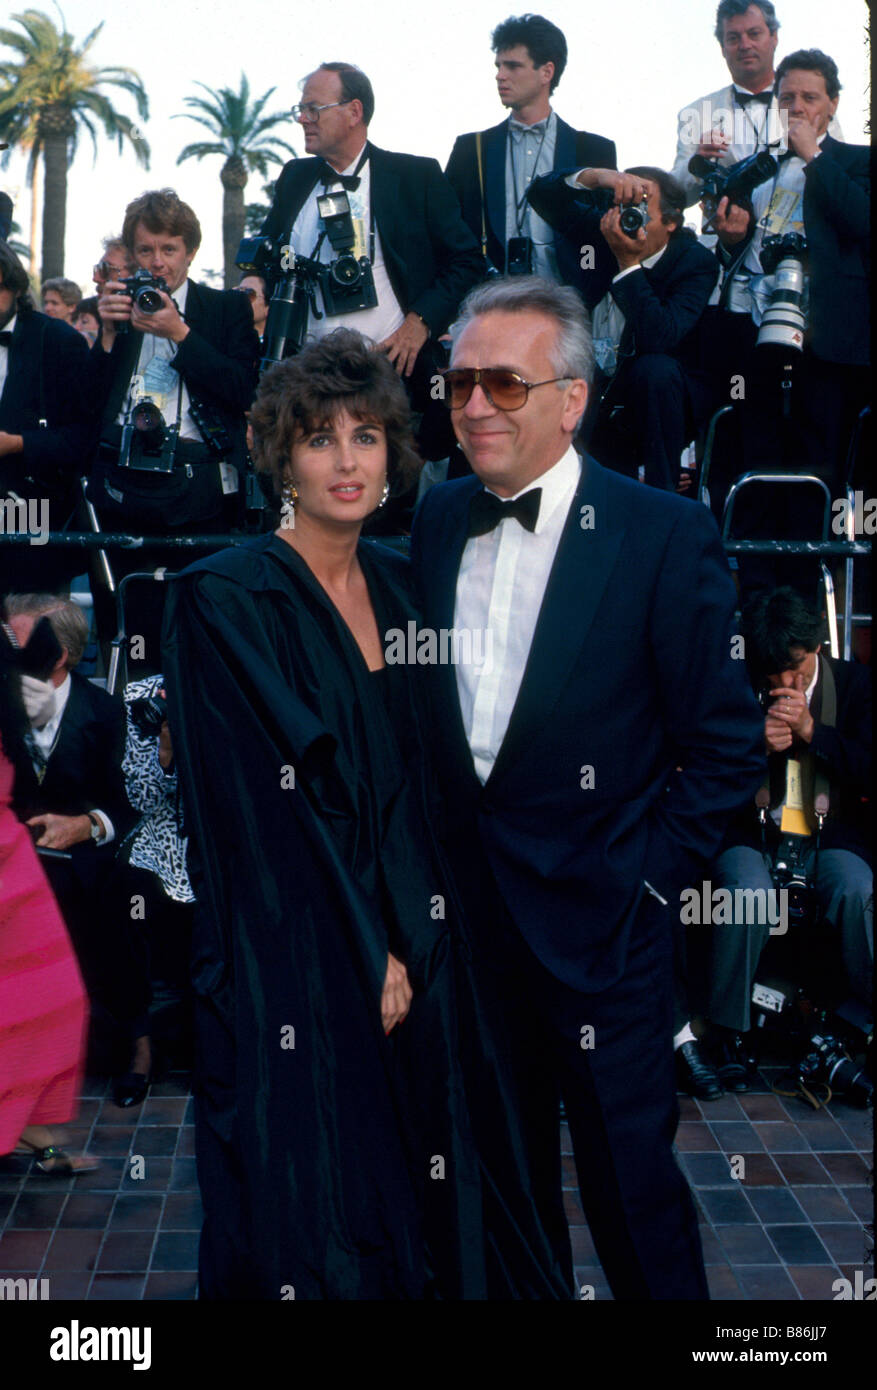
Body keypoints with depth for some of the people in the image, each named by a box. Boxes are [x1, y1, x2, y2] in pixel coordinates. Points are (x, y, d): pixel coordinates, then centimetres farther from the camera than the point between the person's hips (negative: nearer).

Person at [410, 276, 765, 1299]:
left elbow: (725, 744, -8)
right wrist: (431, 857, 5)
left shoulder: (666, 535, -11)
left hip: (599, 923, -5)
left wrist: (650, 879, -10)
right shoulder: (437, 521, 5)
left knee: (629, 1178, 7)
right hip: (468, 909, 5)